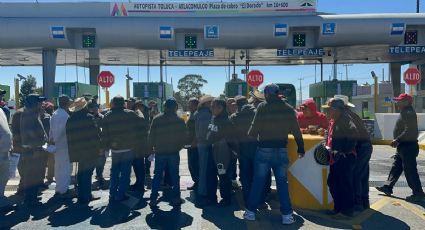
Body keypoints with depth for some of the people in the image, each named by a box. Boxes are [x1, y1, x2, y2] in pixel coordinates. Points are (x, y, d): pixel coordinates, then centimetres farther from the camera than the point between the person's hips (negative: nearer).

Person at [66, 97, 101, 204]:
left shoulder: (70, 120, 5)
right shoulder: (88, 117, -11)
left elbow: (69, 137, 10)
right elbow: (95, 134, -12)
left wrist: (72, 151, 17)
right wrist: (98, 147, -2)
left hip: (78, 151, 6)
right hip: (90, 150, -6)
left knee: (82, 173, 17)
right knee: (87, 173, 1)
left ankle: (83, 195, 26)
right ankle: (85, 196, 6)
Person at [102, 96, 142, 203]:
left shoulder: (107, 116, -3)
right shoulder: (130, 114, -10)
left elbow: (104, 134, 0)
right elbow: (141, 122, -4)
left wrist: (107, 145, 11)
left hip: (115, 149, 3)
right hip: (128, 148, -3)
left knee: (114, 172, 17)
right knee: (125, 172, 6)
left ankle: (112, 194, 20)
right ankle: (120, 195, 9)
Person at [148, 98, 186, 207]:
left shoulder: (156, 119, -4)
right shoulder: (180, 121, -3)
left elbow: (151, 135, -4)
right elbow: (183, 138, -2)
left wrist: (151, 147, 9)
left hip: (160, 152, 0)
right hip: (174, 152, 0)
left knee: (157, 176, 9)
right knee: (175, 176, 9)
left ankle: (153, 199, 10)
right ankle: (175, 198, 10)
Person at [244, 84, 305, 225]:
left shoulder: (262, 107, -8)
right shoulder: (288, 108, 3)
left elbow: (255, 127, -9)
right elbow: (296, 131, 6)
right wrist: (301, 149, 14)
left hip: (264, 149, -2)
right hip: (281, 150, 2)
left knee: (258, 181, 7)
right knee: (282, 183, 9)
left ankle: (251, 211, 17)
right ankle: (287, 215, 11)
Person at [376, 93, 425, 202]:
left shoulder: (409, 113, -17)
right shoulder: (405, 112, 16)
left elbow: (409, 131, -25)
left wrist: (397, 140, -20)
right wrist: (398, 141, 19)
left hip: (408, 146, -11)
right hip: (404, 146, 11)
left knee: (410, 170, -4)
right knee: (396, 167, 14)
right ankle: (388, 187, 21)